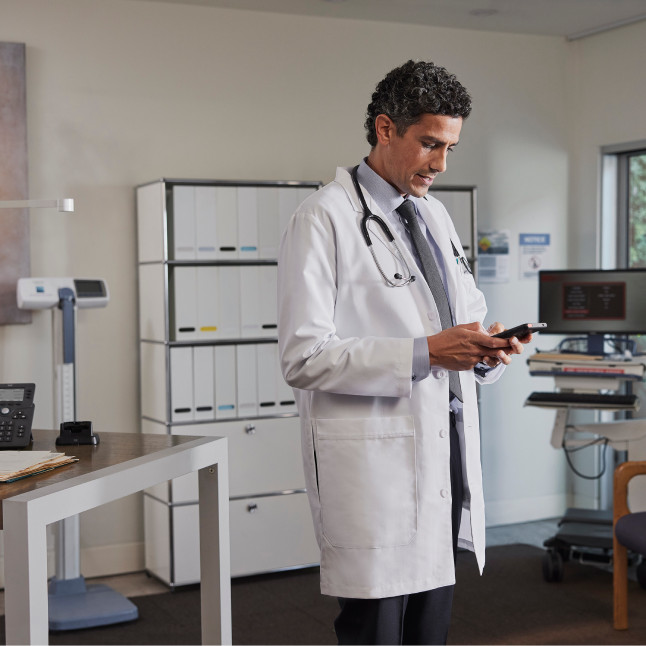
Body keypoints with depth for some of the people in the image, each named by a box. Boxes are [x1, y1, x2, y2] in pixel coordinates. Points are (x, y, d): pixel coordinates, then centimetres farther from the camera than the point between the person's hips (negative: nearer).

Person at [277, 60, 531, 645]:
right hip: (376, 467, -7)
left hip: (448, 458, 7)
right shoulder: (325, 219, -8)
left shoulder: (435, 216, 17)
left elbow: (468, 312, 24)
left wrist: (487, 350, 0)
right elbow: (303, 358, -16)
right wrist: (425, 354, -21)